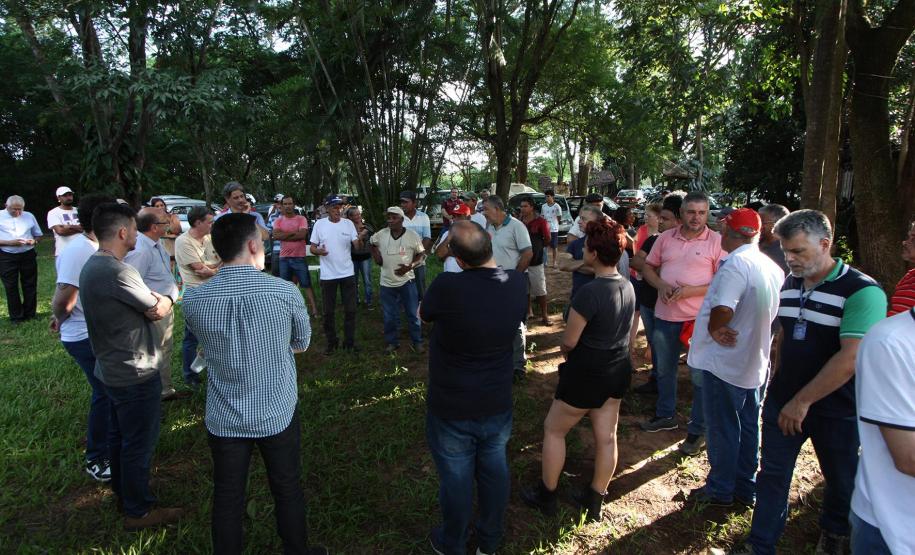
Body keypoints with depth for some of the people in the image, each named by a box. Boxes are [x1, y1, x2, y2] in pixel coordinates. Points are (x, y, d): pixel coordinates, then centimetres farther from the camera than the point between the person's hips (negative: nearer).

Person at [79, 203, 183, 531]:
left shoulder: (92, 266, 7)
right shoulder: (118, 272, -27)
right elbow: (159, 310, -15)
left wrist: (154, 298, -7)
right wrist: (165, 300, 4)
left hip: (111, 368, 10)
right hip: (135, 373, -10)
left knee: (119, 434, 24)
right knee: (139, 442, 5)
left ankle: (122, 490, 41)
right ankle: (138, 511, 19)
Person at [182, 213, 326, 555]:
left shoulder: (194, 300, -13)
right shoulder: (285, 292, -18)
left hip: (224, 420, 1)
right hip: (278, 415, -1)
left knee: (227, 501, 19)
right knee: (288, 491, 20)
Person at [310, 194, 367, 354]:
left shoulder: (348, 223, -1)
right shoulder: (319, 224, -4)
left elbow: (357, 247, -6)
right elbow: (312, 248, 1)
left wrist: (360, 239, -28)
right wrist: (318, 251, -22)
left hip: (347, 273, 1)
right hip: (327, 275, -1)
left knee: (350, 309, 7)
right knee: (328, 311, 9)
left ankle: (349, 341, 20)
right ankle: (331, 342, 23)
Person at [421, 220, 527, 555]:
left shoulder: (447, 286, -29)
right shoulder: (517, 283, -13)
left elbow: (423, 314, -7)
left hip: (451, 409, -4)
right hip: (498, 404, 4)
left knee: (456, 479, 16)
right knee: (494, 471, 23)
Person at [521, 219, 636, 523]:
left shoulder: (589, 292, -27)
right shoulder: (628, 286, -2)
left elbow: (569, 341, -20)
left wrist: (566, 353, 3)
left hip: (588, 373, -7)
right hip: (619, 369, 8)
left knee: (554, 430, 13)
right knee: (606, 437, 16)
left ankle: (546, 496, 26)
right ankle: (594, 500, 33)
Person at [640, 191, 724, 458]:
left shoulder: (716, 241, -8)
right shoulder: (665, 238, 4)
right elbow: (648, 267, 11)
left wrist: (691, 291, -22)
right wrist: (661, 285, -9)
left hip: (699, 318, -5)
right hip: (665, 315, 5)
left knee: (700, 377, 4)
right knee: (664, 370, 20)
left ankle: (698, 431, 19)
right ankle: (665, 415, 40)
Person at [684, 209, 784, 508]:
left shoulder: (736, 264, -23)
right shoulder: (773, 267, 4)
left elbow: (722, 310, -35)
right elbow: (775, 315, 13)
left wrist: (713, 330, -15)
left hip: (725, 363, -8)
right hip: (756, 362, 8)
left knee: (723, 429, 8)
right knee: (748, 427, 18)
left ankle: (720, 489, 23)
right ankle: (746, 489, 32)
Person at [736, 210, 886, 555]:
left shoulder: (861, 291, -18)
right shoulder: (789, 284, 4)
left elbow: (850, 359, -25)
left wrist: (802, 401, -22)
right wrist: (779, 385, 9)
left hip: (836, 409, -5)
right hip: (783, 401, 5)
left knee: (841, 478, 18)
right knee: (772, 474, 10)